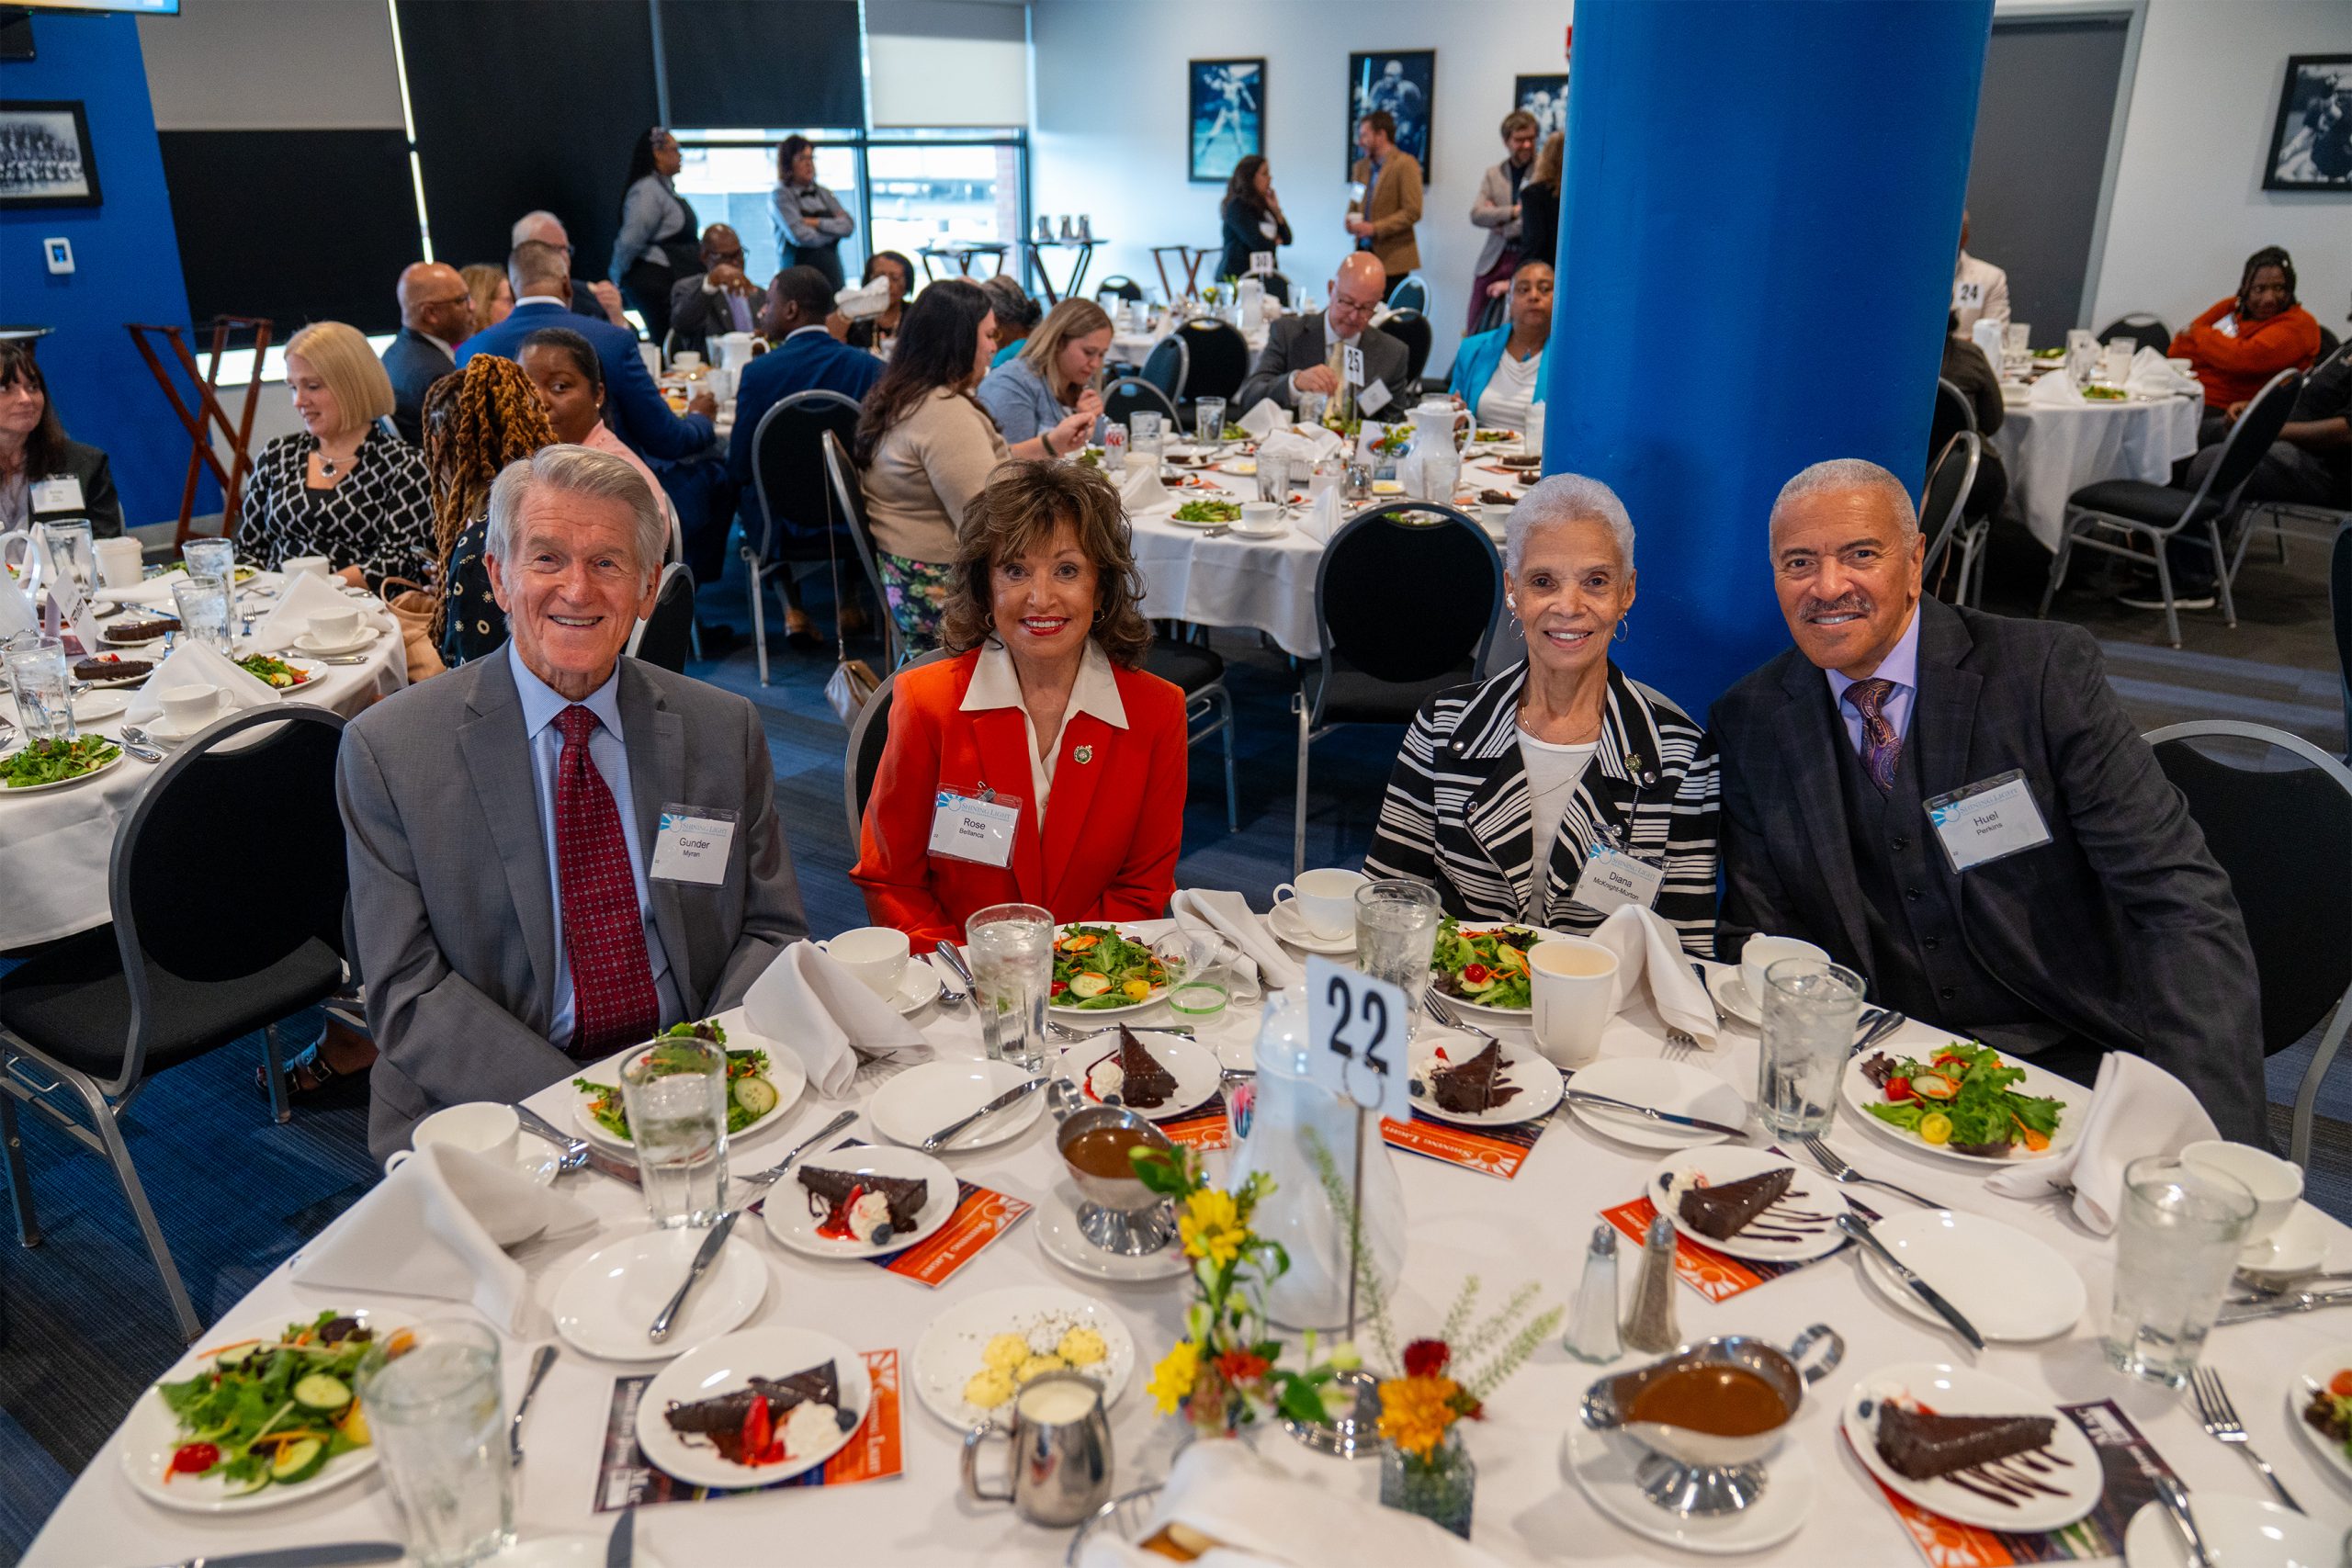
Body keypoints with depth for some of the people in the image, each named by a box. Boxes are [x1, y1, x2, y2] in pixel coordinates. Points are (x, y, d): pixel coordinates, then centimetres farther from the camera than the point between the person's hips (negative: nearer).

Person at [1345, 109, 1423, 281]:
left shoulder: (1405, 164, -6)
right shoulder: (1361, 166, 16)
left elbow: (1413, 212, -12)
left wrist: (1375, 228, -17)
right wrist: (1351, 223, 0)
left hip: (1391, 257, -6)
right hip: (1363, 252, 6)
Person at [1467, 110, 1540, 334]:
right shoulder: (1493, 175, 13)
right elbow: (1476, 214, 0)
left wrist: (1503, 227, -8)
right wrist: (1514, 211, -13)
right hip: (1495, 260, 3)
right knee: (1476, 330, 2)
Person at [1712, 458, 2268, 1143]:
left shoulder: (2046, 670, -7)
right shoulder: (1750, 721, 2)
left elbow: (2181, 899, -12)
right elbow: (1759, 932, 5)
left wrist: (2206, 1131, -25)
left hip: (2076, 1061, -3)